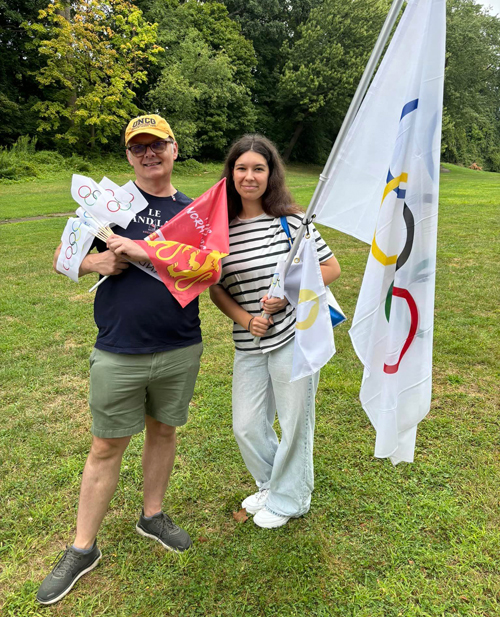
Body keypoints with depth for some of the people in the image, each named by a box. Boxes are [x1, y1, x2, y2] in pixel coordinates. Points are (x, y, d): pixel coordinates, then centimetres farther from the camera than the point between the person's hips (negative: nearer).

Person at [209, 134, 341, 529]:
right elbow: (216, 288, 7)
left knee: (294, 422, 10)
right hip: (249, 344, 4)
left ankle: (289, 499, 36)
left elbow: (332, 268, -4)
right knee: (247, 427, 12)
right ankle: (271, 485, 43)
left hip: (295, 336, -4)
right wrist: (244, 318, -10)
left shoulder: (290, 220, -8)